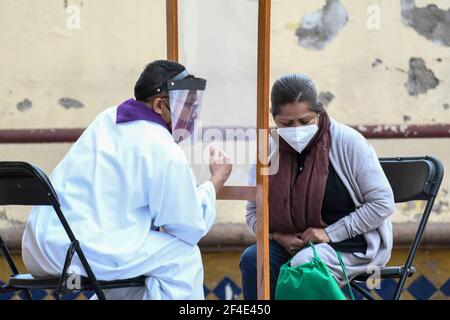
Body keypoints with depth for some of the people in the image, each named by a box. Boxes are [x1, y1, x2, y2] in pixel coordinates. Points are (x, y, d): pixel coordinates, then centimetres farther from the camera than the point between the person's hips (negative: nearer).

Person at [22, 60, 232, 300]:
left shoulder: (107, 119, 14)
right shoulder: (166, 153, -10)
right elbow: (191, 228, -2)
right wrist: (216, 181, 12)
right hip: (89, 255, -9)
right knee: (184, 255, 3)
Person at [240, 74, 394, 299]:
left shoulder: (347, 142, -12)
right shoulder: (268, 150, -1)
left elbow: (383, 202, -10)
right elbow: (253, 212, 11)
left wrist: (330, 233, -16)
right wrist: (277, 236, -11)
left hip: (351, 245, -4)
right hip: (289, 245, 4)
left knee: (303, 264, -35)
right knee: (252, 258, -26)